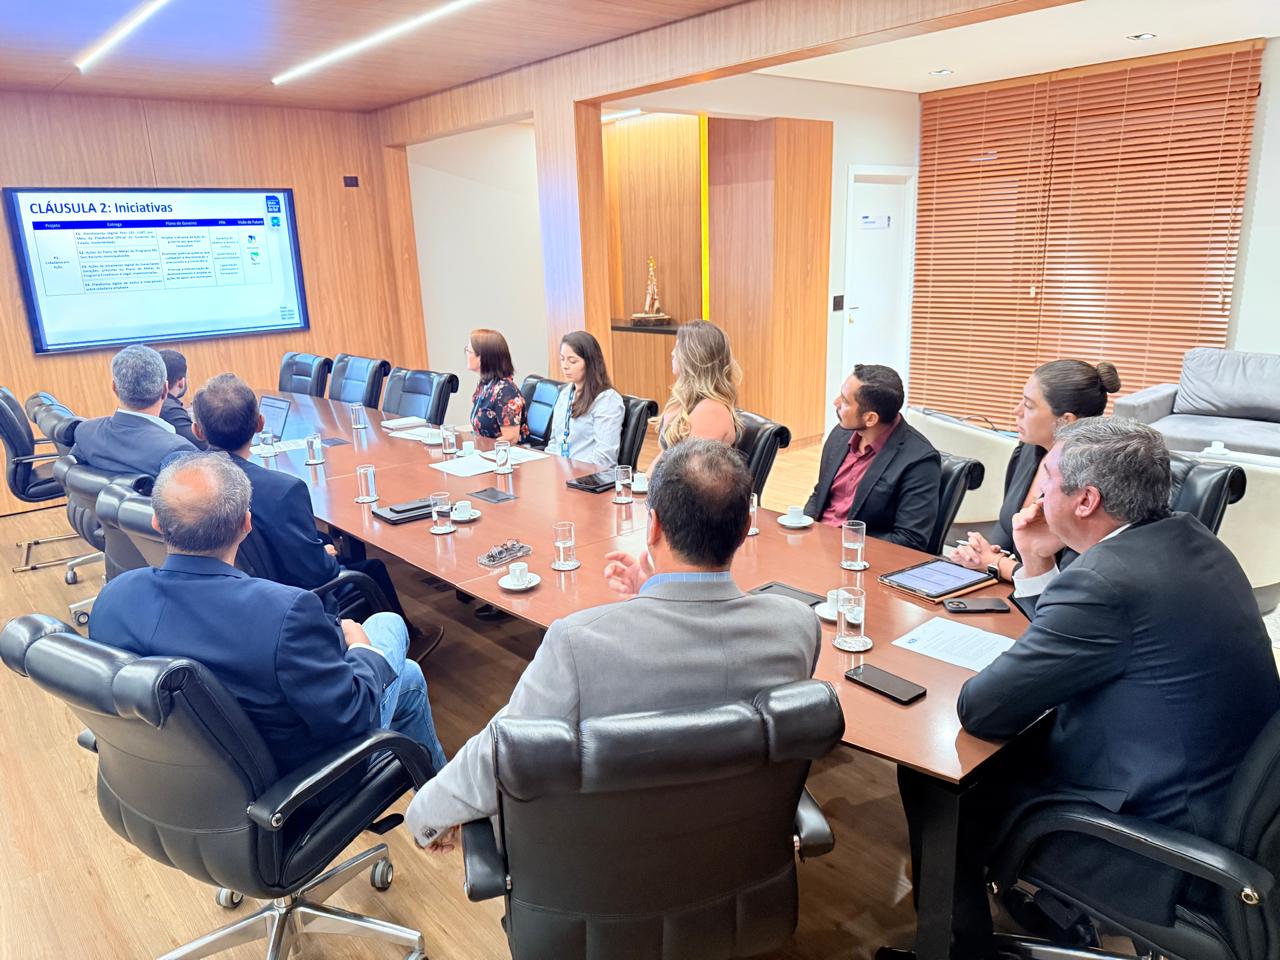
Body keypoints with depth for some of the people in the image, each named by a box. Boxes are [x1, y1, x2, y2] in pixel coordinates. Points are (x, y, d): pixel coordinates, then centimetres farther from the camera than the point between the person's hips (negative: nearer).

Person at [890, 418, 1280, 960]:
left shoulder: (1105, 579, -30)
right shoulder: (1186, 540, 0)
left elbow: (981, 711, -23)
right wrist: (1037, 564, 2)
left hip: (1155, 837, -9)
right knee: (999, 757, 18)